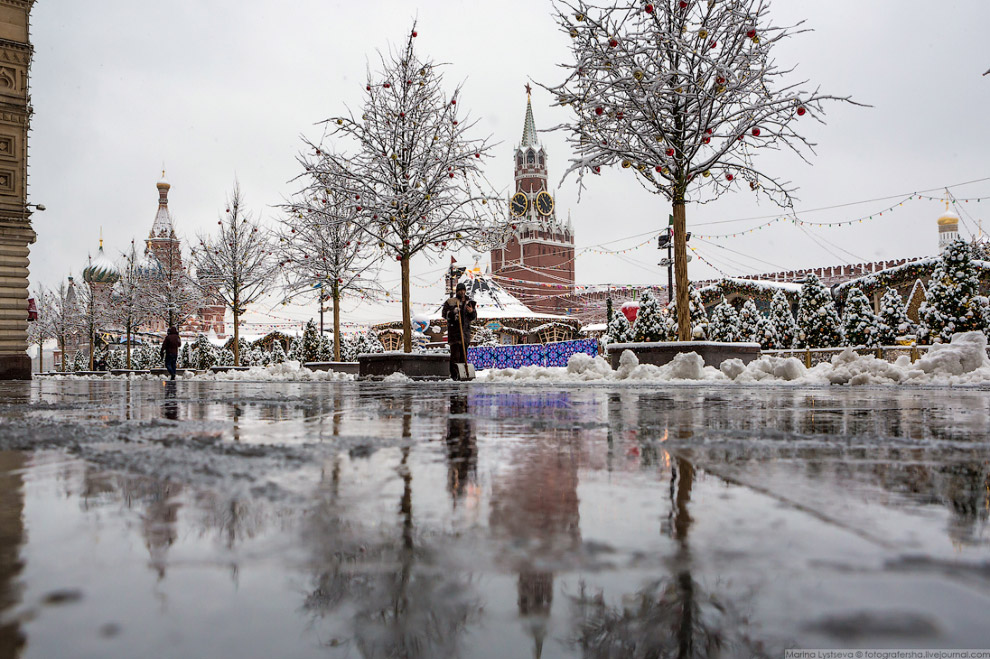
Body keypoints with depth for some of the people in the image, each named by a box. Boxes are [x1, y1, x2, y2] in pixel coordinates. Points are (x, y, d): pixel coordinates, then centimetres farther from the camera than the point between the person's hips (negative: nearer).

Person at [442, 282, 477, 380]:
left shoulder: (469, 302, 16)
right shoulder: (450, 302, 5)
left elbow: (474, 317, 15)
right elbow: (444, 313, -1)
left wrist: (472, 311, -7)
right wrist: (452, 312, -18)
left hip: (466, 329, 4)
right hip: (454, 329, -4)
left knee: (464, 352, 6)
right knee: (455, 353, -10)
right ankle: (453, 374, -9)